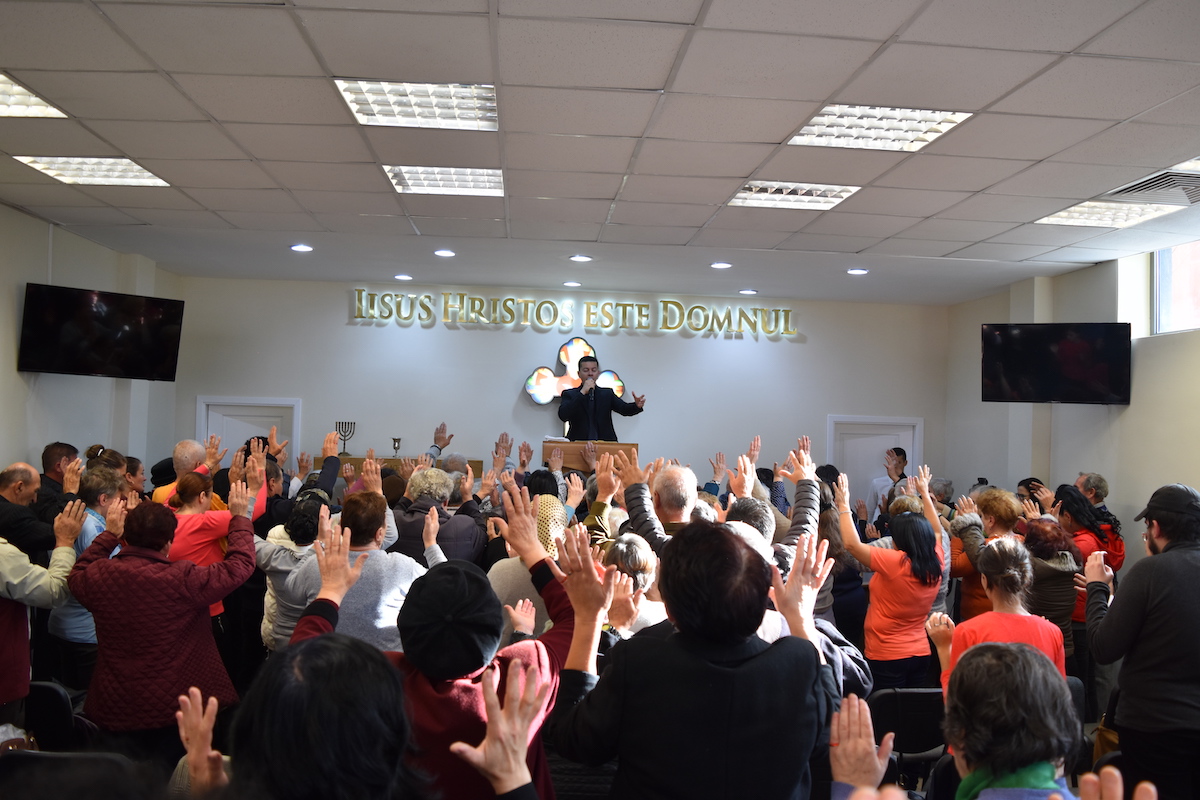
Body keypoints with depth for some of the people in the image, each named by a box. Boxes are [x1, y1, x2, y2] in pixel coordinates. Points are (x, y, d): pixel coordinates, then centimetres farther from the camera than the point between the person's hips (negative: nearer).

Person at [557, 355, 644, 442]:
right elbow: (563, 416, -9)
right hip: (579, 445, -2)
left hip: (605, 444, 2)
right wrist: (582, 392, -12)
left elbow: (624, 409, 0)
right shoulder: (569, 395, 8)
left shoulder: (607, 394, 13)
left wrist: (637, 406, -23)